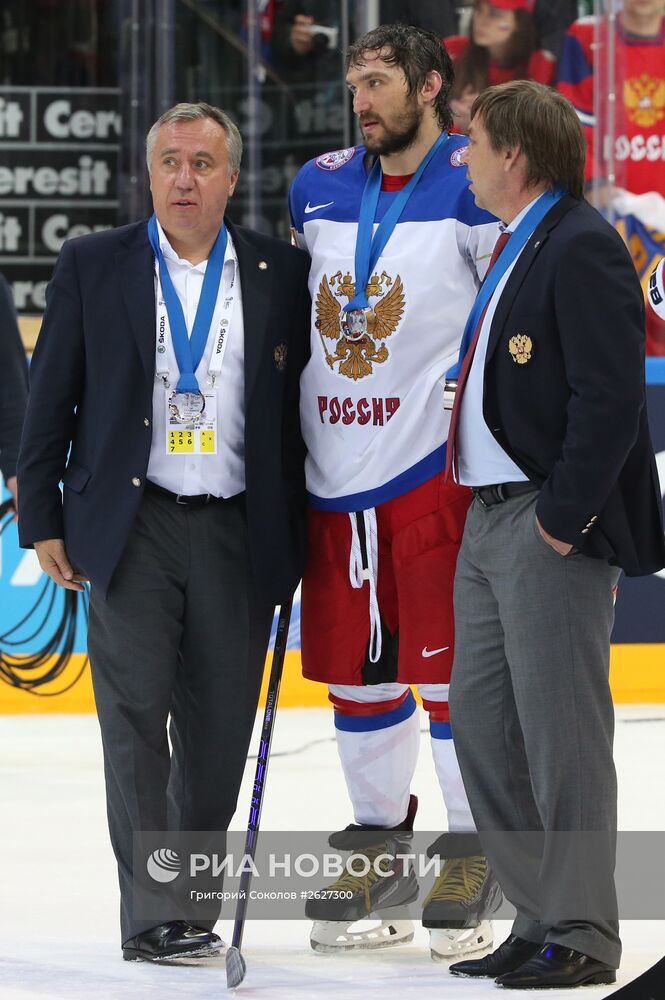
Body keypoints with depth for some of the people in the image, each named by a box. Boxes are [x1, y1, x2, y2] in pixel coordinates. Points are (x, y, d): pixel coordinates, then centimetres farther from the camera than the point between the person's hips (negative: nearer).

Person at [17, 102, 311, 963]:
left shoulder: (279, 275, 6)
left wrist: (293, 537, 6)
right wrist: (42, 520, 1)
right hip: (131, 527, -1)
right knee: (137, 714, -5)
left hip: (237, 530, 2)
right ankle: (152, 914, -2)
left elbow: (298, 405, 9)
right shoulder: (92, 268, 4)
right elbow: (51, 400, 5)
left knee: (219, 727, 4)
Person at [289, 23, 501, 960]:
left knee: (447, 661, -4)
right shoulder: (320, 186, 12)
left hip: (434, 464, -6)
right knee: (353, 664, 10)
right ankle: (379, 843, 22)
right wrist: (285, 423, 18)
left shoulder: (474, 182, -6)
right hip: (334, 468, 6)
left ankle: (474, 853, 6)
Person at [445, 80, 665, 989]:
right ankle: (539, 919, 18)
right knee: (481, 720, 11)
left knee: (560, 731, -6)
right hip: (492, 520, 10)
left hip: (552, 524, -10)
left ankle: (583, 937, 1)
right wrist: (494, 513, 17)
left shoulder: (582, 248, -14)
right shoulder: (519, 247, 17)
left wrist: (561, 520, -20)